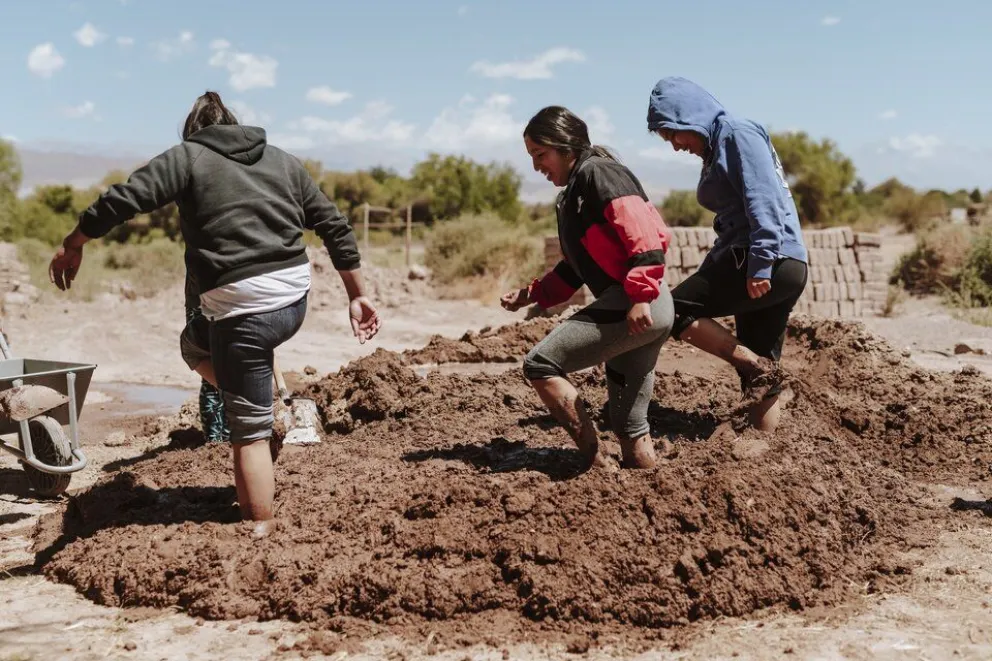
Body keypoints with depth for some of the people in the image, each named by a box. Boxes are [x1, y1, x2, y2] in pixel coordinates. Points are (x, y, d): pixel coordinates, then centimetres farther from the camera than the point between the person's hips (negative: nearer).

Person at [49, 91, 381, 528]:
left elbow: (123, 199, -9)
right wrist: (358, 296, 16)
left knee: (249, 433, 3)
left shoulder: (188, 156, 2)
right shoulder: (282, 161, 16)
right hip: (295, 299, 6)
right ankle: (270, 411, 19)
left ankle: (261, 536, 9)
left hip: (243, 308, -6)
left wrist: (73, 244, 4)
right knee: (195, 342, 31)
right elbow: (335, 227, 13)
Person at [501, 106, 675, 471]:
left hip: (639, 306, -10)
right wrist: (532, 294, 17)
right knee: (629, 425, 12)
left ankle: (594, 461, -6)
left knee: (540, 364, -8)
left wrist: (641, 297, -24)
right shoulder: (575, 193, 22)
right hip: (626, 307, 10)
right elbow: (577, 266, 26)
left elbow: (645, 234, -18)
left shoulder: (597, 172, -6)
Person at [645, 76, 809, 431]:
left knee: (673, 311, -9)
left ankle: (757, 367, -12)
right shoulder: (716, 150, 22)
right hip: (781, 270, 10)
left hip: (773, 263, -10)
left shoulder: (738, 133, -6)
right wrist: (710, 271, 21)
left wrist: (760, 264, -24)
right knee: (760, 378, 9)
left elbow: (763, 201, -18)